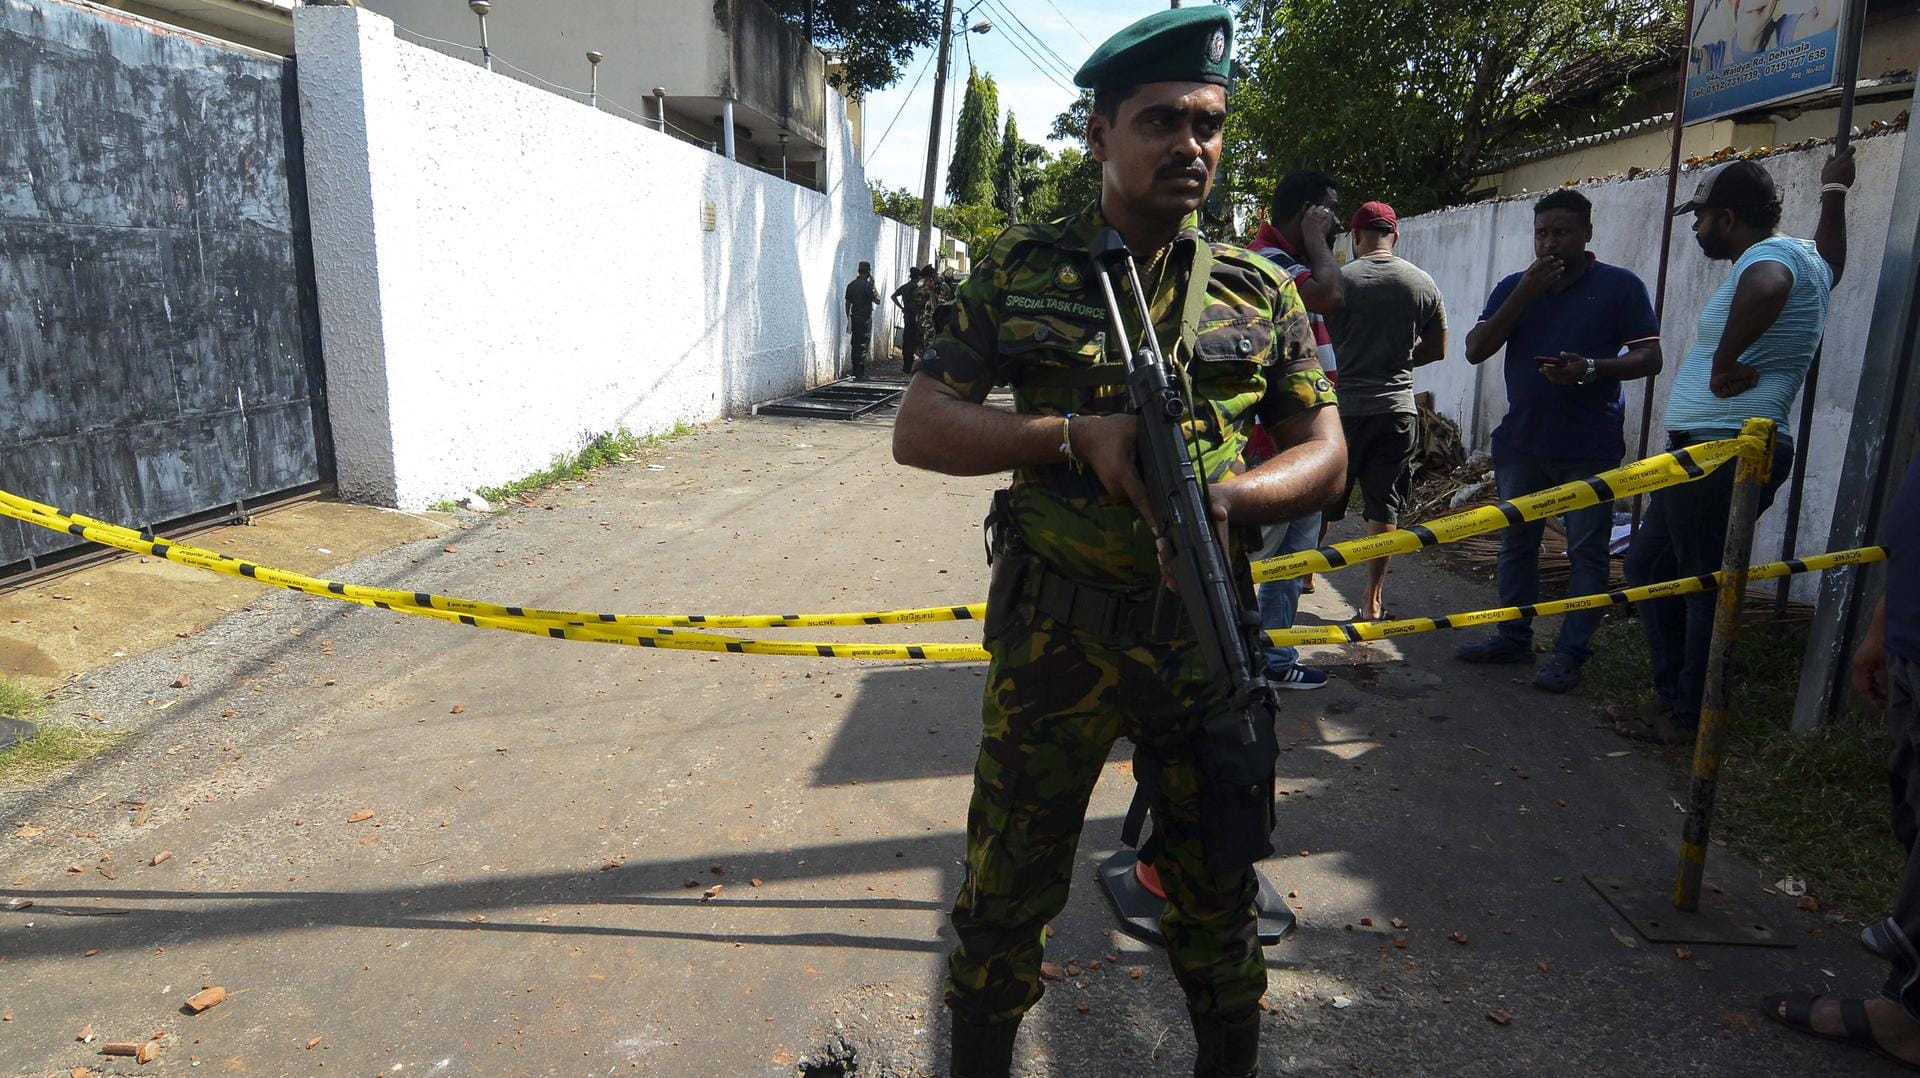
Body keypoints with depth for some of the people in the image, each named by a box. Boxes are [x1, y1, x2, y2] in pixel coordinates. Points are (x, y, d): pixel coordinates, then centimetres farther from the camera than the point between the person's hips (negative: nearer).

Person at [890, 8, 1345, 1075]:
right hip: (1052, 637, -1)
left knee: (1217, 891, 17)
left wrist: (1228, 495, -17)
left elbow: (1325, 454, 5)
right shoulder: (1021, 268, 0)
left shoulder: (1261, 290, 4)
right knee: (1005, 895, 13)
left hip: (1205, 633, 2)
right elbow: (919, 428, -4)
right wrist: (1079, 434, -18)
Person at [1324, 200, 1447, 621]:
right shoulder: (1424, 284, 2)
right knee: (1384, 507, 7)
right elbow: (1437, 349, 11)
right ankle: (1373, 599, 11)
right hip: (1397, 408, 2)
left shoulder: (1339, 279, -8)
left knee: (1320, 501, 13)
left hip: (1342, 407, -2)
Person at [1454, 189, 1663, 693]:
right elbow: (1475, 350, -3)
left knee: (1587, 551, 0)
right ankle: (1513, 637, 23)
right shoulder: (1513, 287, 9)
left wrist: (1592, 368, -23)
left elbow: (1650, 357, -4)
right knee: (1516, 543, 12)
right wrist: (1523, 295, -12)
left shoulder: (1621, 286, -1)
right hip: (1522, 440, 4)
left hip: (1590, 448, -4)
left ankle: (1571, 652, 8)